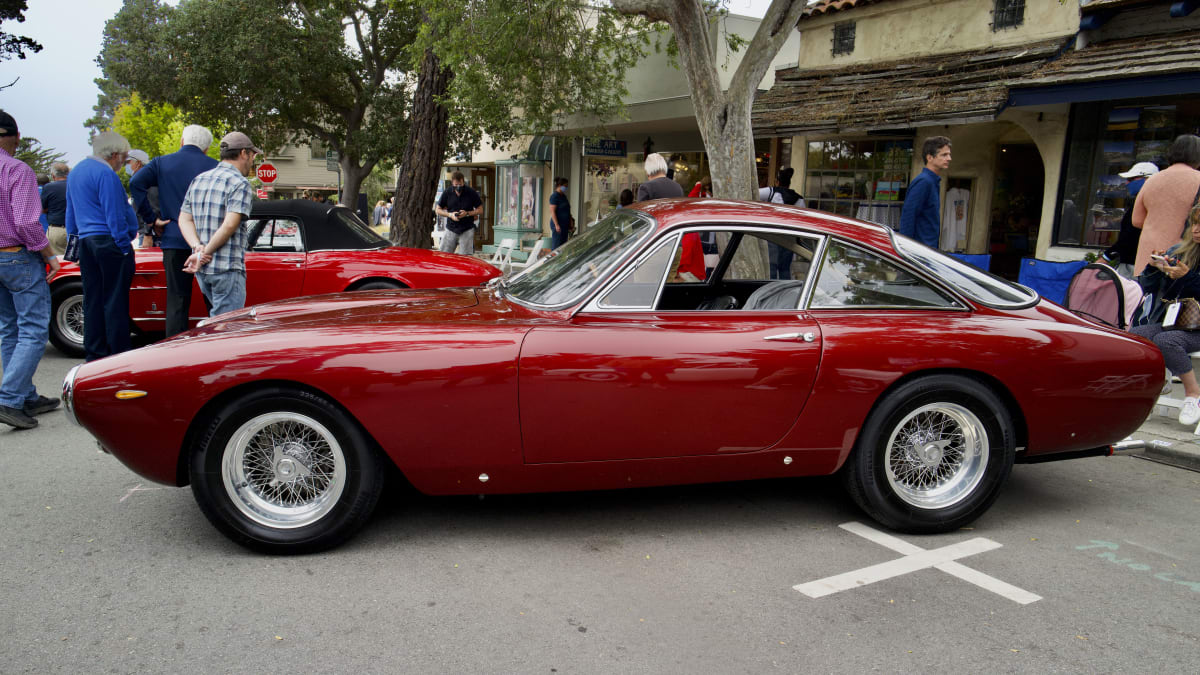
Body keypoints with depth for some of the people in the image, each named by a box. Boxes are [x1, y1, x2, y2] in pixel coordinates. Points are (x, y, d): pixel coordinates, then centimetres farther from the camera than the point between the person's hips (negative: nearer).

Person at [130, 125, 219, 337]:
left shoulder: (162, 163, 6)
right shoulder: (214, 166, 2)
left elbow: (136, 183, -8)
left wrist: (151, 219, -4)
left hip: (174, 240, 1)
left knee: (177, 301, 5)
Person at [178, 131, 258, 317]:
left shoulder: (198, 180, 17)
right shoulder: (240, 183, -8)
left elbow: (184, 220, 11)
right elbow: (230, 225, -18)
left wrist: (198, 247, -3)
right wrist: (205, 252, -11)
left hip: (202, 270, 8)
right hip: (227, 267, -8)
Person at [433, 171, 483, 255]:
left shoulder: (472, 193, -4)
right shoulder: (447, 193, 1)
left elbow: (480, 210, 3)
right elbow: (437, 210, 8)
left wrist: (467, 213, -13)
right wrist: (450, 214, -10)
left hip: (467, 230, -2)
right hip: (451, 230, 2)